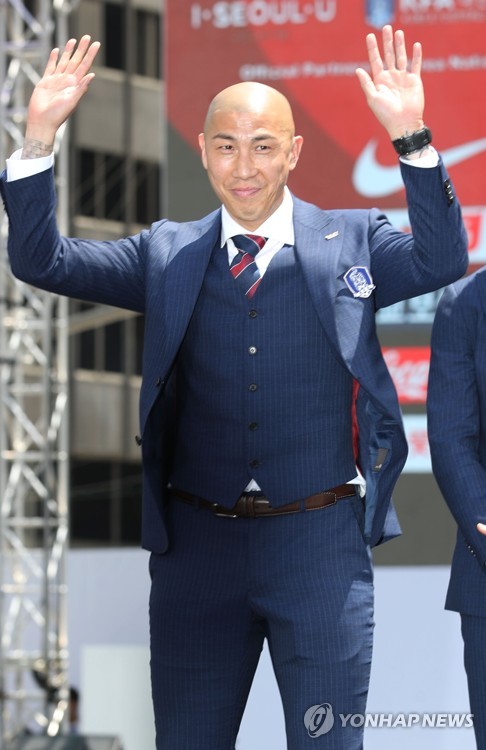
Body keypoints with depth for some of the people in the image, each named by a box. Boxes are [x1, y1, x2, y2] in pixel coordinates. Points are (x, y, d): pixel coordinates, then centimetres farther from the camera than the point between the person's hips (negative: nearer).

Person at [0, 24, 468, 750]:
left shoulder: (349, 241, 3)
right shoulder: (168, 255, 8)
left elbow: (441, 262, -13)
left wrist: (412, 139, -25)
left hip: (320, 546, -2)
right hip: (197, 546, 2)